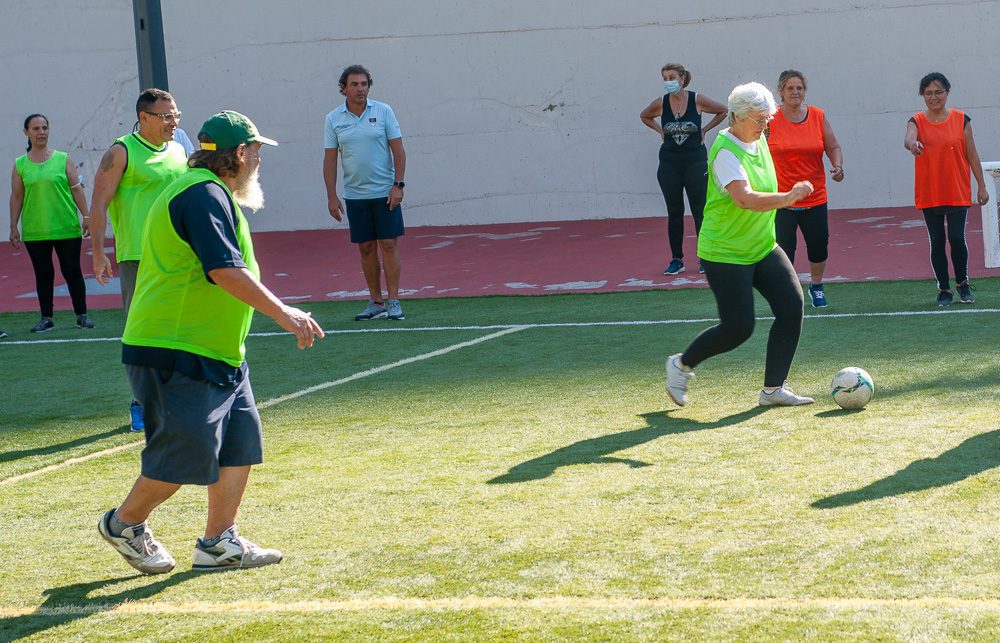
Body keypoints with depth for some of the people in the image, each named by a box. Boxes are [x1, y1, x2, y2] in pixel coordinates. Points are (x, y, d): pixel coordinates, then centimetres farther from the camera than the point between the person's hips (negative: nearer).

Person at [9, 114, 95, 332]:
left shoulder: (62, 159, 4)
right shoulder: (20, 165, 6)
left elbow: (77, 190, 4)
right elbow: (16, 197, 7)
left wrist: (86, 217, -3)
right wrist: (13, 227, 3)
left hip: (67, 229, -1)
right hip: (34, 231, 1)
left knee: (72, 271, 2)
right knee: (43, 274, 4)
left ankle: (82, 314, 11)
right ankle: (46, 318, 11)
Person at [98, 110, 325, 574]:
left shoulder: (213, 193, 18)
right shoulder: (205, 194, -17)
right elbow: (226, 270, -26)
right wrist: (283, 314, -24)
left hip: (217, 351, 11)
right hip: (176, 351, -11)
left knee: (241, 441, 7)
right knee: (188, 453, -7)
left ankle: (219, 543, 13)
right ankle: (125, 523, 13)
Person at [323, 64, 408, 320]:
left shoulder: (383, 112, -2)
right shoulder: (333, 119, 3)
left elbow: (398, 150, -2)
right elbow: (330, 159, 5)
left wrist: (398, 184, -10)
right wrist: (331, 196, 0)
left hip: (385, 193, -2)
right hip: (355, 194, 2)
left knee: (388, 244, -4)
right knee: (366, 248, 5)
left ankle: (393, 301, 0)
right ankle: (375, 302, 13)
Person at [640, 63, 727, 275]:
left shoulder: (697, 100, -8)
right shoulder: (660, 103, -3)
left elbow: (723, 111, 6)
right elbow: (644, 116, 18)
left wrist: (705, 129, 1)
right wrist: (660, 130, 5)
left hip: (696, 162, -2)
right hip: (669, 164, 2)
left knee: (700, 211, 2)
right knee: (674, 212, 6)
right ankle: (677, 260, 12)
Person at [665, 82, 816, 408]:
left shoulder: (758, 140, 7)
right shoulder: (726, 151, -21)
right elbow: (745, 198, -36)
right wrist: (788, 198, -41)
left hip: (762, 247, 8)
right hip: (725, 253, -8)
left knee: (791, 306, -6)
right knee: (738, 327, -8)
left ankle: (774, 388, 3)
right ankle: (681, 365, 17)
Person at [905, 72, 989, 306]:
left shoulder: (961, 120, 1)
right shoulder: (917, 121, 1)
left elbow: (972, 155, 5)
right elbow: (908, 138, -22)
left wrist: (981, 186, 4)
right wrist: (912, 144, -47)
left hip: (957, 192, -1)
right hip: (929, 194, 1)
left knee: (956, 238, -7)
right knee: (937, 241, 5)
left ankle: (963, 283, 16)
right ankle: (944, 289, 15)